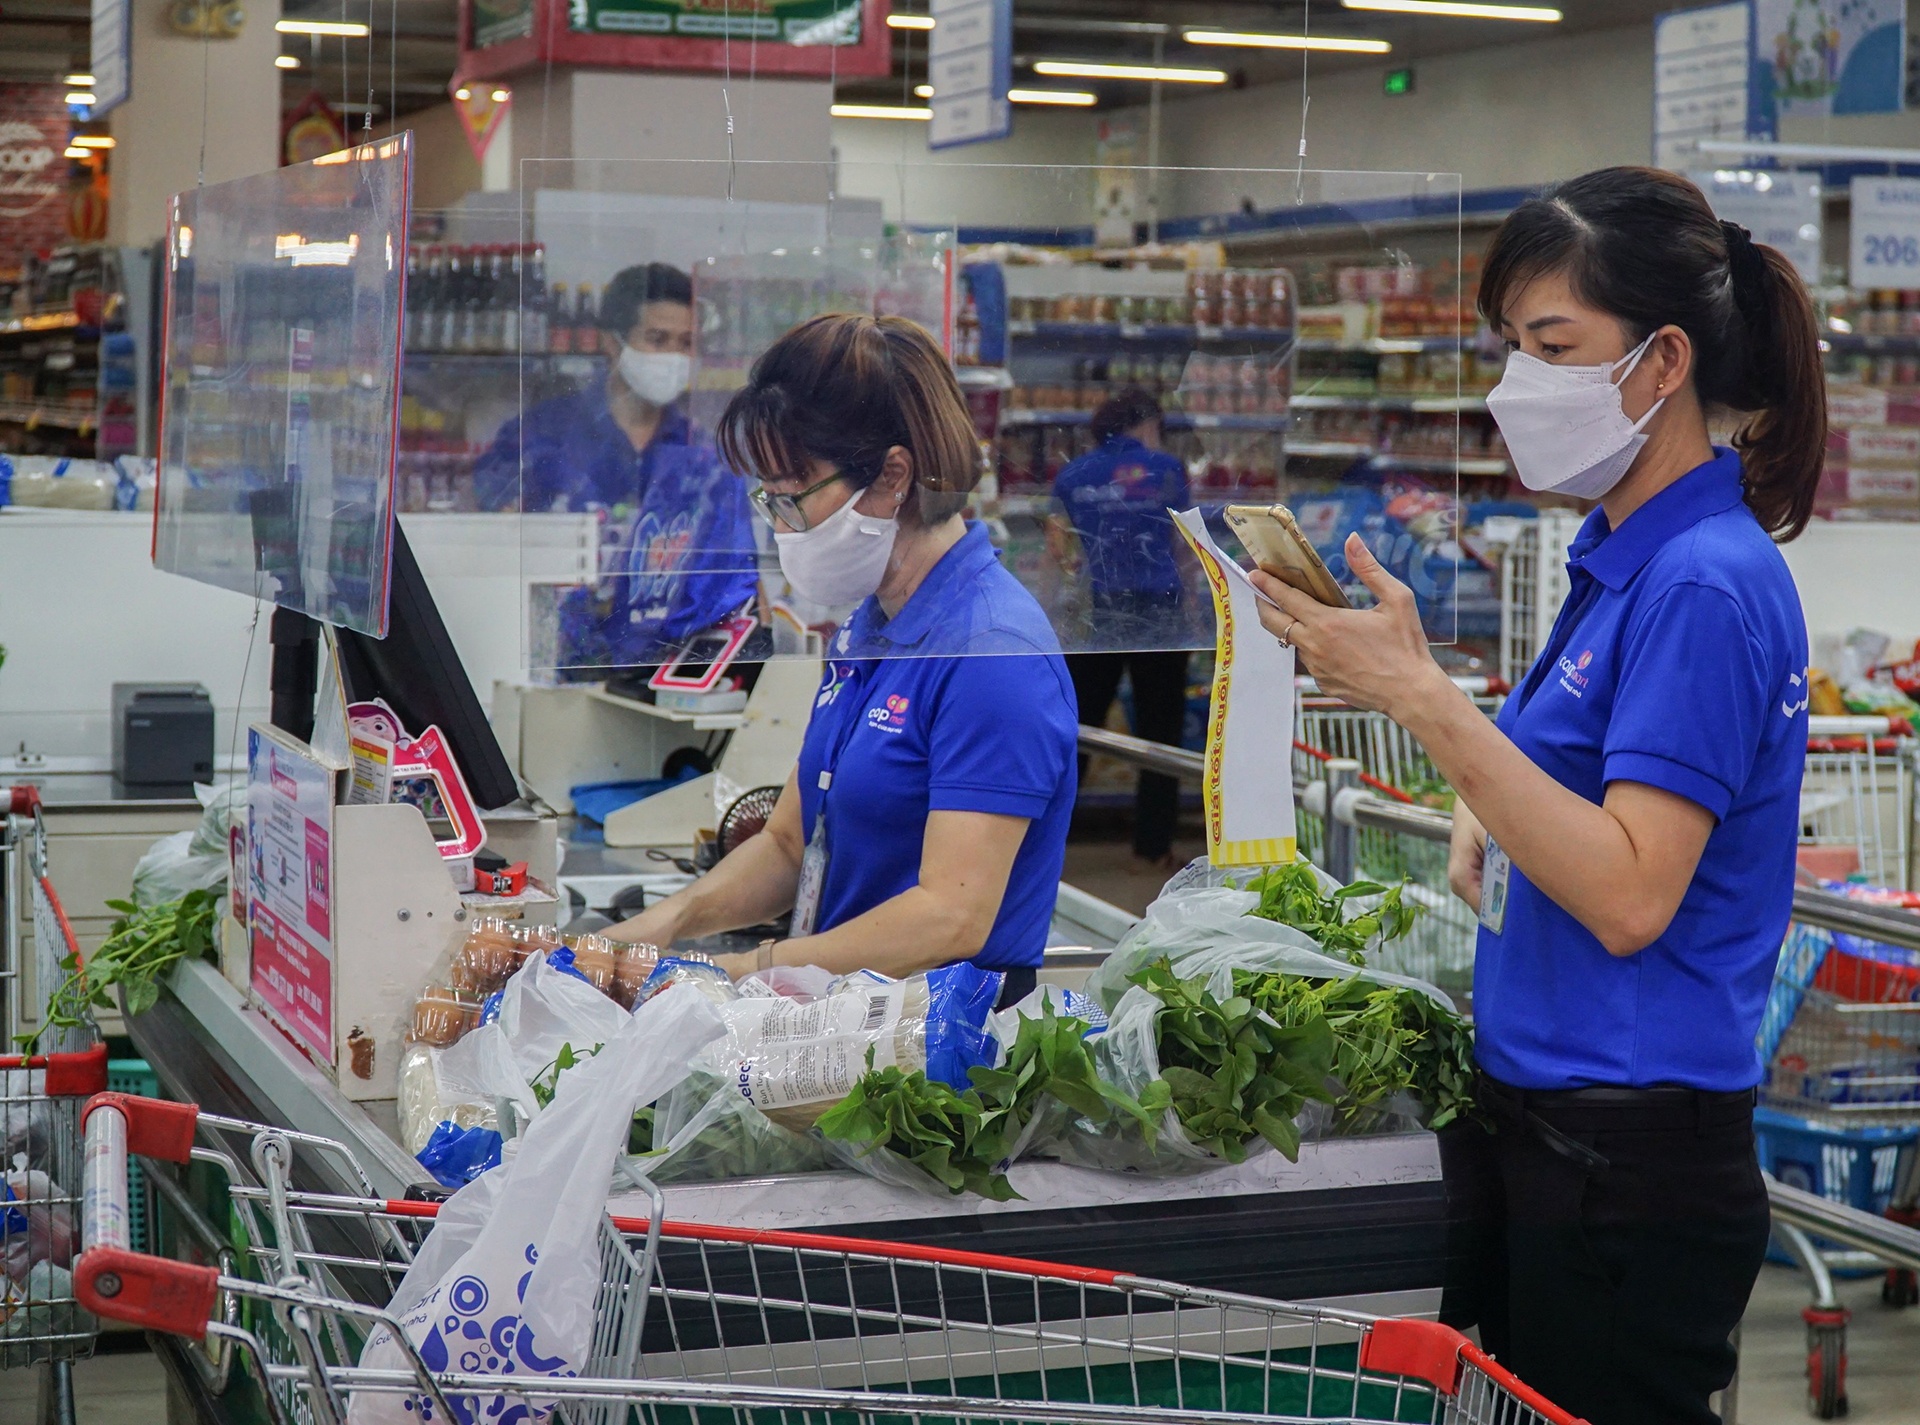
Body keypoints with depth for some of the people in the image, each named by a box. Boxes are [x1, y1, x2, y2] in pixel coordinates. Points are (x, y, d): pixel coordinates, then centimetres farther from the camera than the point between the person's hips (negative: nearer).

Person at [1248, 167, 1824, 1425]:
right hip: (1539, 1127, 9)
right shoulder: (1623, 558, 12)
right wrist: (1493, 826, 5)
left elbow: (1631, 896, -24)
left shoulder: (1706, 584, -17)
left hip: (1627, 1167, -9)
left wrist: (1425, 700, -26)